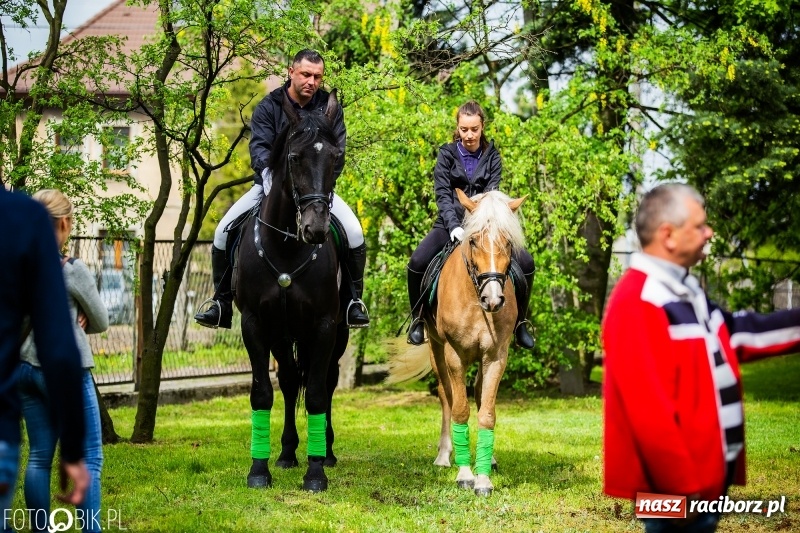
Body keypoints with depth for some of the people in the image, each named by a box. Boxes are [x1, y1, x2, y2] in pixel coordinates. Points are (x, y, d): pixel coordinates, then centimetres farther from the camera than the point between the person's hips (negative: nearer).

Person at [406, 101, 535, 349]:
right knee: (417, 263, -26)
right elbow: (442, 195, -9)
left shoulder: (491, 156, 3)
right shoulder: (447, 155, 0)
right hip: (452, 224, -1)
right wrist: (454, 226, -25)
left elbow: (492, 193, -8)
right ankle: (418, 320, -3)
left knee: (525, 262, -17)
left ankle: (519, 323, 2)